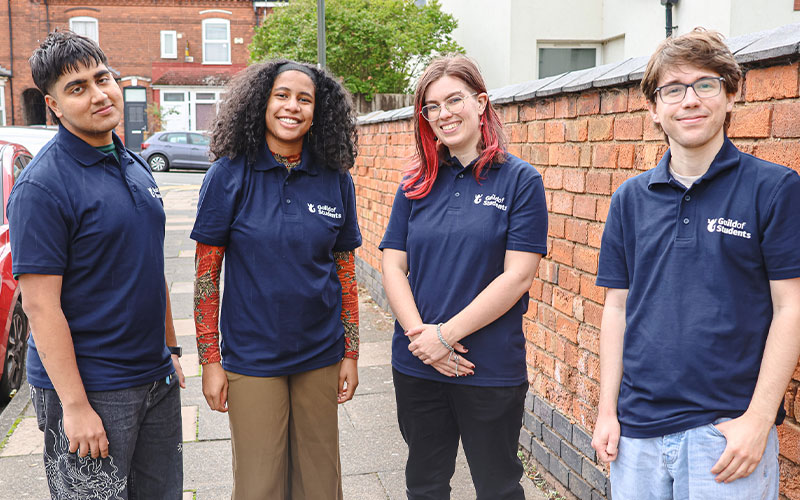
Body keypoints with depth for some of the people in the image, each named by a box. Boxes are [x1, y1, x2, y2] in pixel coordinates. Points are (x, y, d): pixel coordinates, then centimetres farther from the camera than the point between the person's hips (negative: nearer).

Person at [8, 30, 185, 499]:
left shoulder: (136, 166, 9)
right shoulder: (42, 186, -15)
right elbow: (40, 305, -18)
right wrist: (74, 405, -20)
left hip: (156, 378, 7)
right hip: (90, 389, -7)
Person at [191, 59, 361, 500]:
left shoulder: (335, 180, 0)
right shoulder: (229, 175, -7)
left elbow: (345, 269, 6)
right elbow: (207, 273, -5)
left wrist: (350, 350, 5)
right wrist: (210, 360, -6)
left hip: (320, 357, 2)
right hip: (251, 359, -2)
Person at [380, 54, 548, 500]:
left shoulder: (520, 180, -6)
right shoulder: (417, 185, 7)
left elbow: (517, 276, -13)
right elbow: (393, 265, 3)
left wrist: (446, 334, -15)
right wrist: (420, 335, -12)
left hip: (491, 369, -3)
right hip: (416, 366, 4)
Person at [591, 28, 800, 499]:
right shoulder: (631, 198, 6)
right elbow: (618, 307, 8)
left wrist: (758, 419, -12)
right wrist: (608, 410, 4)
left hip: (729, 428, -3)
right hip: (637, 428, 4)